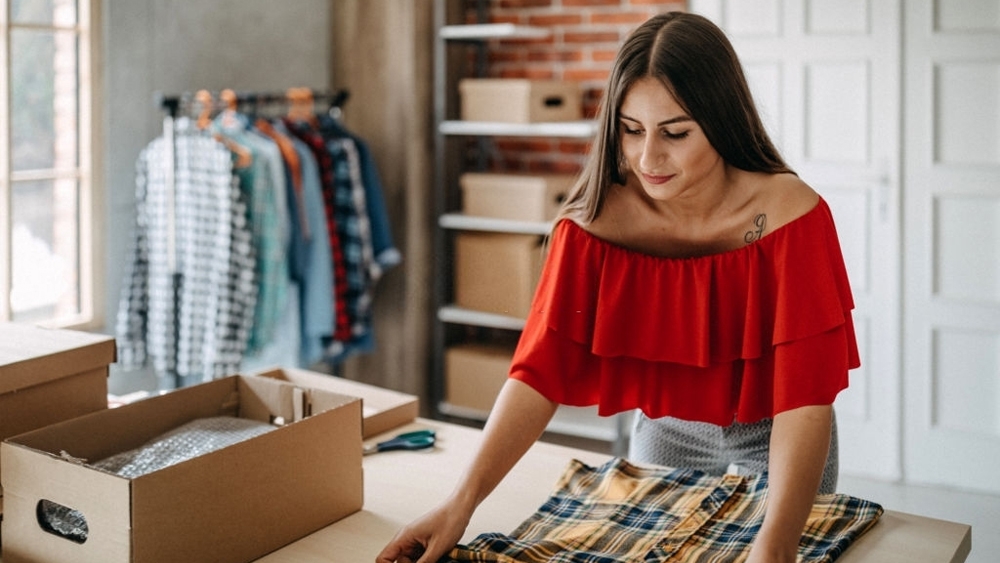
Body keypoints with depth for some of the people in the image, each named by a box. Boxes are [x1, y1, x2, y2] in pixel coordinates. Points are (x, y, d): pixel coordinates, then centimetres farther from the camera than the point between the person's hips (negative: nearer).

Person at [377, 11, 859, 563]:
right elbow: (542, 367, -25)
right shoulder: (595, 219, -22)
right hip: (663, 431, 2)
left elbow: (804, 393, -35)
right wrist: (462, 500, -36)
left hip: (774, 443, -2)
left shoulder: (788, 214, -30)